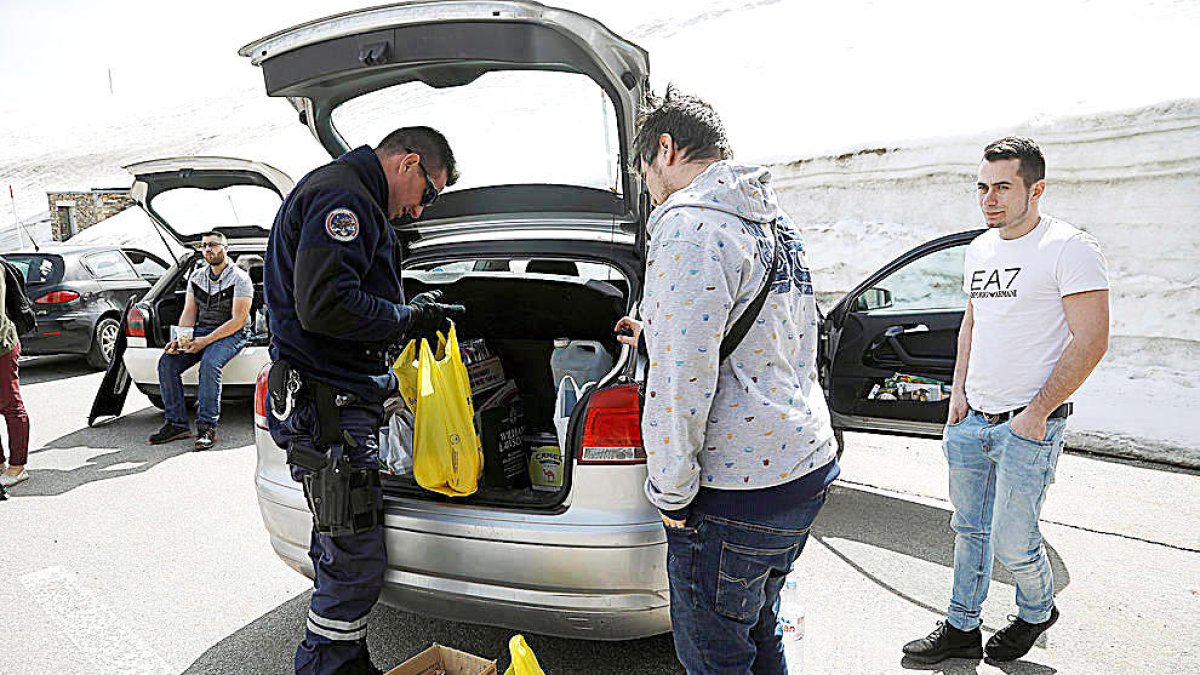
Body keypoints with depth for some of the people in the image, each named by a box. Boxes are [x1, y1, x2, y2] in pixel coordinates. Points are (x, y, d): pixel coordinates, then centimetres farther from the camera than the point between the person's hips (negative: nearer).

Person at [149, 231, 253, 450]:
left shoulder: (239, 278, -7)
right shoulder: (196, 276, 14)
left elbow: (238, 319, -14)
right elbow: (189, 312, 12)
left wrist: (206, 341, -21)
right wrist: (180, 339, -9)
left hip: (230, 334, -6)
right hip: (200, 331, 7)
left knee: (209, 363, -34)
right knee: (167, 362, -15)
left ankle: (207, 427, -29)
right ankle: (177, 423, -11)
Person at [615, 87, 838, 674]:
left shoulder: (689, 222, -17)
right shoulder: (777, 224, 14)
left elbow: (682, 377, -24)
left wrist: (668, 491, -12)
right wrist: (657, 337, 35)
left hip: (736, 492, -10)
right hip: (806, 466, 10)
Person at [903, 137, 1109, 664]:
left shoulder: (1070, 249, -11)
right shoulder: (978, 250, 11)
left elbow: (1091, 341, -15)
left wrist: (1037, 413, -16)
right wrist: (959, 391, 10)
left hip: (1026, 426, -6)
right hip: (969, 421, 7)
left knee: (1011, 542, 3)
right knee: (969, 530, 15)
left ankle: (1037, 613, 34)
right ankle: (961, 629, 29)